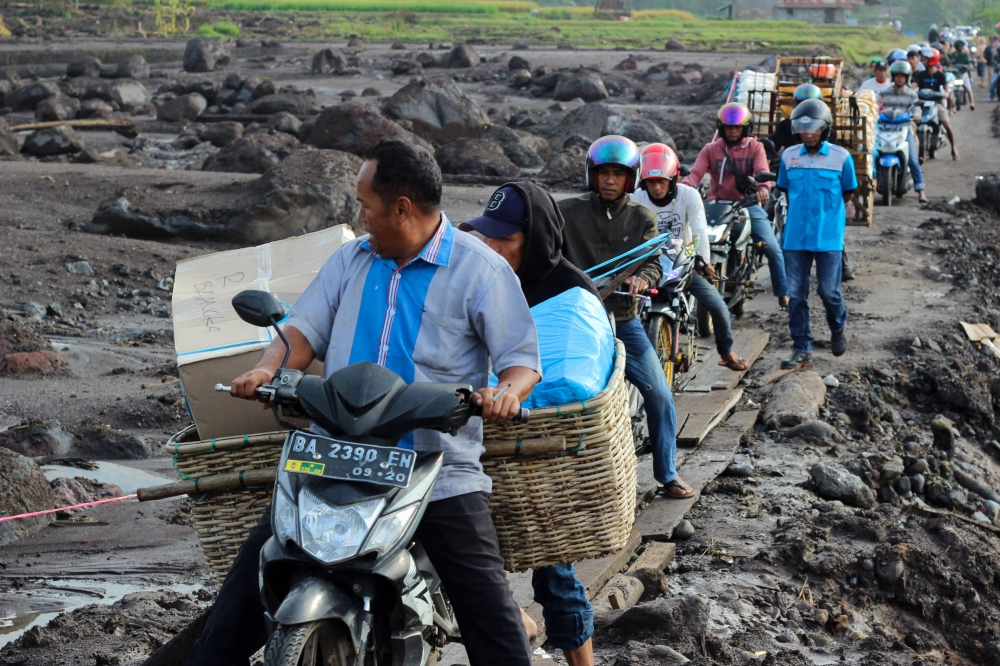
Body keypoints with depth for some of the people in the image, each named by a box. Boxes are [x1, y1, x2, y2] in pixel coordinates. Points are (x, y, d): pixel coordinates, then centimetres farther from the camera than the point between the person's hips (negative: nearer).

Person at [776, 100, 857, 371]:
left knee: (828, 290, -1)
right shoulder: (789, 156, 5)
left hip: (829, 237, -2)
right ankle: (802, 349, 8)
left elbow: (848, 193, 8)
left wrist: (827, 212, 11)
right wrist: (801, 214, 12)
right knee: (796, 293, 0)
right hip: (795, 236, 2)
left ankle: (838, 328, 30)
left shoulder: (841, 157, -3)